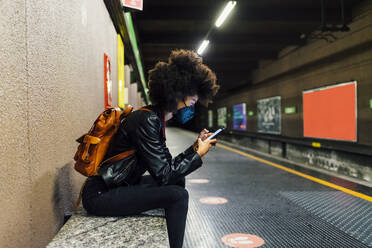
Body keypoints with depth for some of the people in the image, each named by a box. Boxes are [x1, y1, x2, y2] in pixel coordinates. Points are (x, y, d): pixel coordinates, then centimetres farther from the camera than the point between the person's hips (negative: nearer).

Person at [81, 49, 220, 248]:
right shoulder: (146, 120, -21)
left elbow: (168, 165, 11)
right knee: (177, 195, -19)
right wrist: (198, 154, -13)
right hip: (100, 195, -10)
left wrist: (194, 147, 3)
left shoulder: (156, 119, 8)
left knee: (178, 181, 15)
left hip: (120, 186, 10)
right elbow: (163, 175, -22)